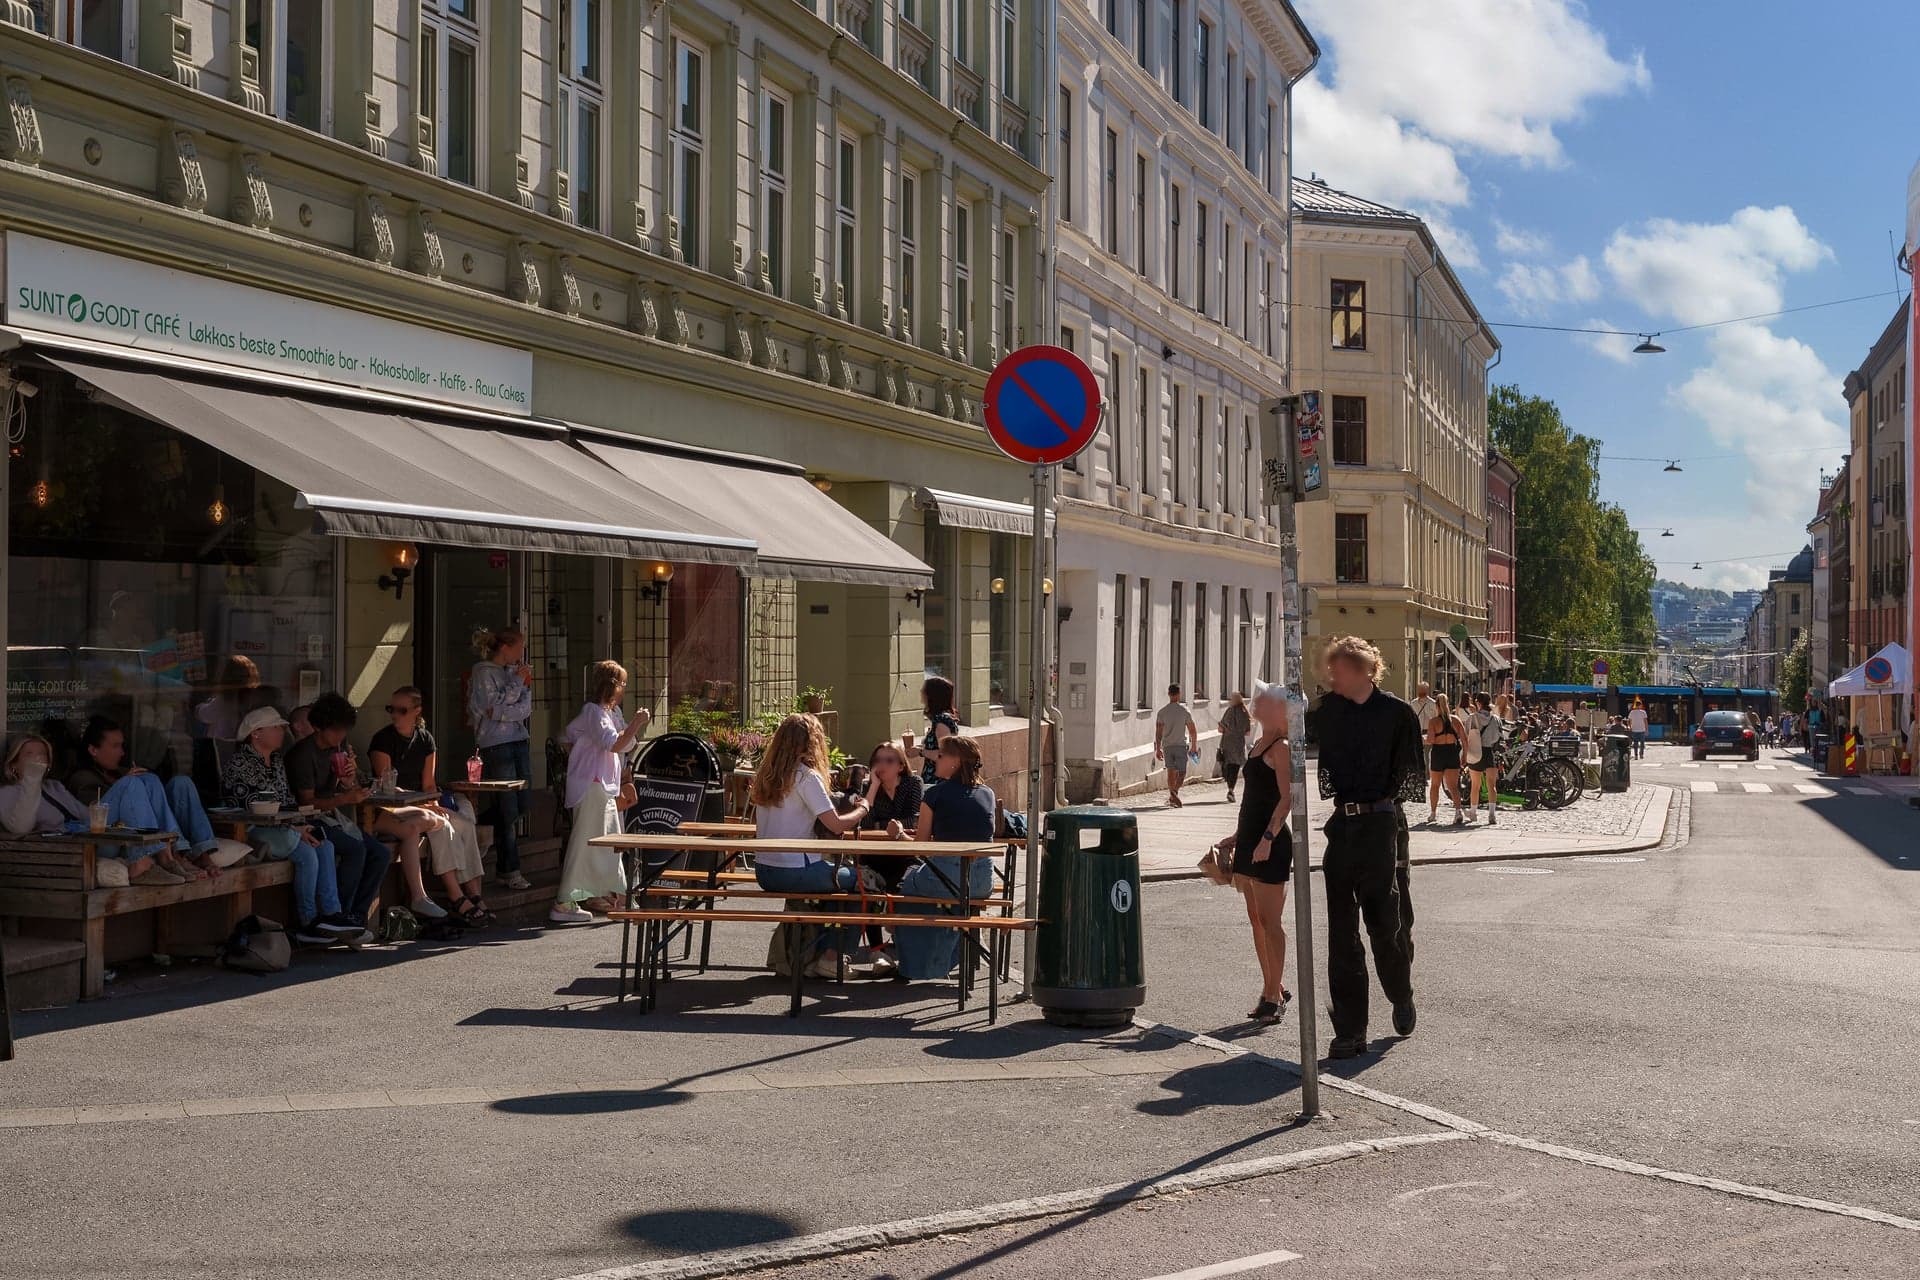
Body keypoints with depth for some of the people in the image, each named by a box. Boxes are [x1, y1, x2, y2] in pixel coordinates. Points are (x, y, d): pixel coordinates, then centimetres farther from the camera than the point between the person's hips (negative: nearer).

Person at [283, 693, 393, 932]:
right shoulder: (303, 753, -15)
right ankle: (339, 915, -21)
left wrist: (350, 782, -11)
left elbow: (354, 790, 14)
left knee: (381, 854, -9)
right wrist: (345, 799, -31)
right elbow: (307, 802, -19)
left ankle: (356, 915, -5)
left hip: (333, 818, 8)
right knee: (355, 848, -29)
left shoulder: (340, 747, 9)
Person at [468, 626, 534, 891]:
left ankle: (505, 866, 8)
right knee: (508, 811, -8)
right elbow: (495, 707, -11)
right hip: (495, 746, -7)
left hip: (519, 742, 7)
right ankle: (510, 870, -3)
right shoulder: (483, 671, -3)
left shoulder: (513, 670, 16)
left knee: (519, 807, 2)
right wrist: (518, 682, -7)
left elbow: (525, 710, 12)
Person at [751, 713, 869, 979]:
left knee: (831, 874, 30)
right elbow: (836, 825, -19)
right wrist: (861, 809, 1)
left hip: (763, 871, 8)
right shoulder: (806, 776, -15)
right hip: (794, 872, -8)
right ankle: (832, 955, 13)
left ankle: (809, 952, 29)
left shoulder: (766, 774, 8)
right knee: (856, 878, 11)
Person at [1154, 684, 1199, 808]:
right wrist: (1194, 746, 11)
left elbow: (1158, 732, 1)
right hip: (1181, 745, -2)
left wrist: (1158, 749, 8)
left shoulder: (1162, 712, 2)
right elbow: (1192, 730, -1)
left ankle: (1172, 795, -1)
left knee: (1171, 772, 8)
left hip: (1167, 746, 2)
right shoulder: (1184, 711, -4)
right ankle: (1174, 793, -12)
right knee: (1181, 772, 4)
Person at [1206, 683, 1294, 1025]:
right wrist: (1237, 836, 23)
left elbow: (1287, 798, -19)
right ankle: (1272, 988, 21)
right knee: (1256, 919, 13)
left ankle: (1274, 995, 3)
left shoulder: (1281, 747, -11)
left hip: (1270, 843, -9)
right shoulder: (1260, 744, 16)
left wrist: (1268, 838, -26)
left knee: (1270, 921, -4)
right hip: (1250, 839, 10)